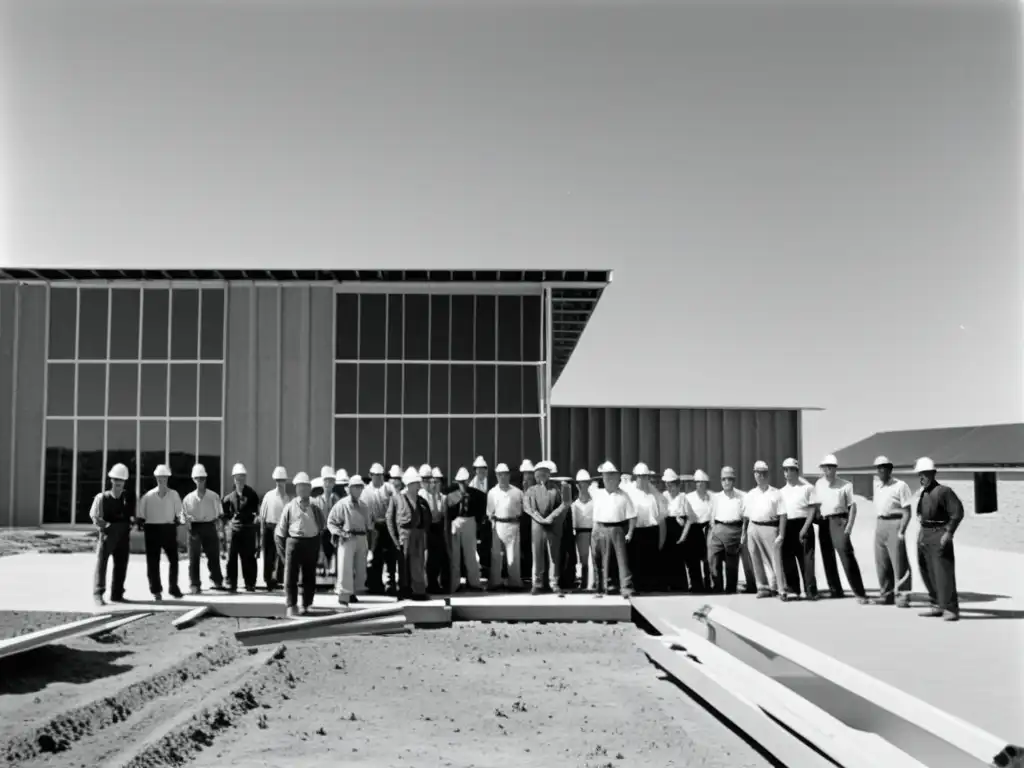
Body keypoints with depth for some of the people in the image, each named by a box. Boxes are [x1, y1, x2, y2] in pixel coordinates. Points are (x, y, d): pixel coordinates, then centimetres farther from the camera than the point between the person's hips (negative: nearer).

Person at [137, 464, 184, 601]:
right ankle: (156, 590, 12)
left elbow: (179, 512, 5)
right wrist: (140, 524, -9)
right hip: (152, 529, -1)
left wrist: (179, 520, -10)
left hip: (169, 529, 1)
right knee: (153, 562, 2)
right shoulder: (148, 496, 1)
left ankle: (173, 588, 19)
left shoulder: (174, 495, 3)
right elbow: (140, 515, 4)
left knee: (174, 559, 5)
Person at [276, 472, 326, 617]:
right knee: (291, 576, -2)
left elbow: (322, 525, 12)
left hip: (312, 543, 2)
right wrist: (284, 546, 1)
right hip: (294, 542, -2)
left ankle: (306, 605, 19)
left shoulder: (314, 508, 4)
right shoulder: (290, 507, 1)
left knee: (309, 577, 8)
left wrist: (318, 543, 8)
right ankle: (291, 606, 2)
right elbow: (281, 529, 5)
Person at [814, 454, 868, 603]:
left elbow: (852, 506, -1)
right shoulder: (818, 484, 14)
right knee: (827, 557, 9)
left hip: (839, 521, -5)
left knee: (846, 555, -14)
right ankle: (835, 590, 19)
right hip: (823, 522, 5)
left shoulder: (845, 485, 1)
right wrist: (816, 518, 10)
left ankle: (859, 592, -14)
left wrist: (849, 525, -10)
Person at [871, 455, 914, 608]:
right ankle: (886, 594, 18)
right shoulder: (877, 486, 14)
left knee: (899, 562, -7)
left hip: (895, 524, -7)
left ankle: (902, 596, -3)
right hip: (880, 525, 7)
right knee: (881, 563, 9)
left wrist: (901, 531, -16)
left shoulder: (900, 486, -6)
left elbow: (907, 512, -9)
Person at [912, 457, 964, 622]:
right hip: (924, 535, 9)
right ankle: (937, 605, 22)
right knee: (927, 572, 12)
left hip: (939, 535, -9)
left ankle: (951, 609, -5)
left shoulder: (943, 491, -12)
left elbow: (957, 513, -14)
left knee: (944, 573, -9)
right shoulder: (921, 493, 12)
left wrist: (948, 533, -18)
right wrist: (922, 532, 15)